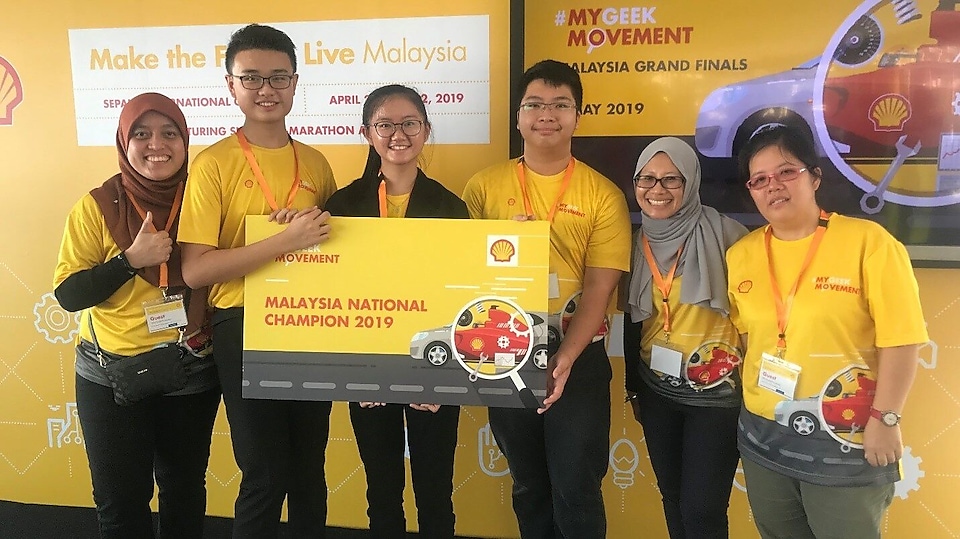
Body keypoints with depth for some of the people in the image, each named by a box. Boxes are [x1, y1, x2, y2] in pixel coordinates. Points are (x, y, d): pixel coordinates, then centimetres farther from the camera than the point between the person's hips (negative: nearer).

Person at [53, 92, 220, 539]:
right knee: (120, 501, 11)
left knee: (185, 490, 17)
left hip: (193, 375, 2)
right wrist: (131, 259, -22)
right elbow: (67, 294, -10)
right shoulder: (97, 206, -8)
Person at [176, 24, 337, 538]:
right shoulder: (214, 163, -7)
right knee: (264, 476, 5)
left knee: (309, 469, 16)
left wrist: (316, 232, -5)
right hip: (245, 329, -4)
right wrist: (284, 241, -21)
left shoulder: (315, 163, 6)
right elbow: (195, 270, -14)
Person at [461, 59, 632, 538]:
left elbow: (599, 288, -9)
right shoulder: (484, 187, 1)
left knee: (575, 488, 4)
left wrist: (565, 357, -21)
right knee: (528, 485, 17)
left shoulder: (603, 194, -4)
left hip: (578, 358, -2)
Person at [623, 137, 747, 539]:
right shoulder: (636, 242, 3)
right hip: (657, 390, 5)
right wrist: (632, 387, 16)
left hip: (716, 390, -5)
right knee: (672, 499, 16)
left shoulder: (724, 234, -12)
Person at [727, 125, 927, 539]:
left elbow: (900, 340, -14)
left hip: (846, 441, -4)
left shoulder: (868, 242, -13)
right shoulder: (740, 255, 1)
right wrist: (752, 393, 7)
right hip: (764, 438, 5)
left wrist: (885, 419, -15)